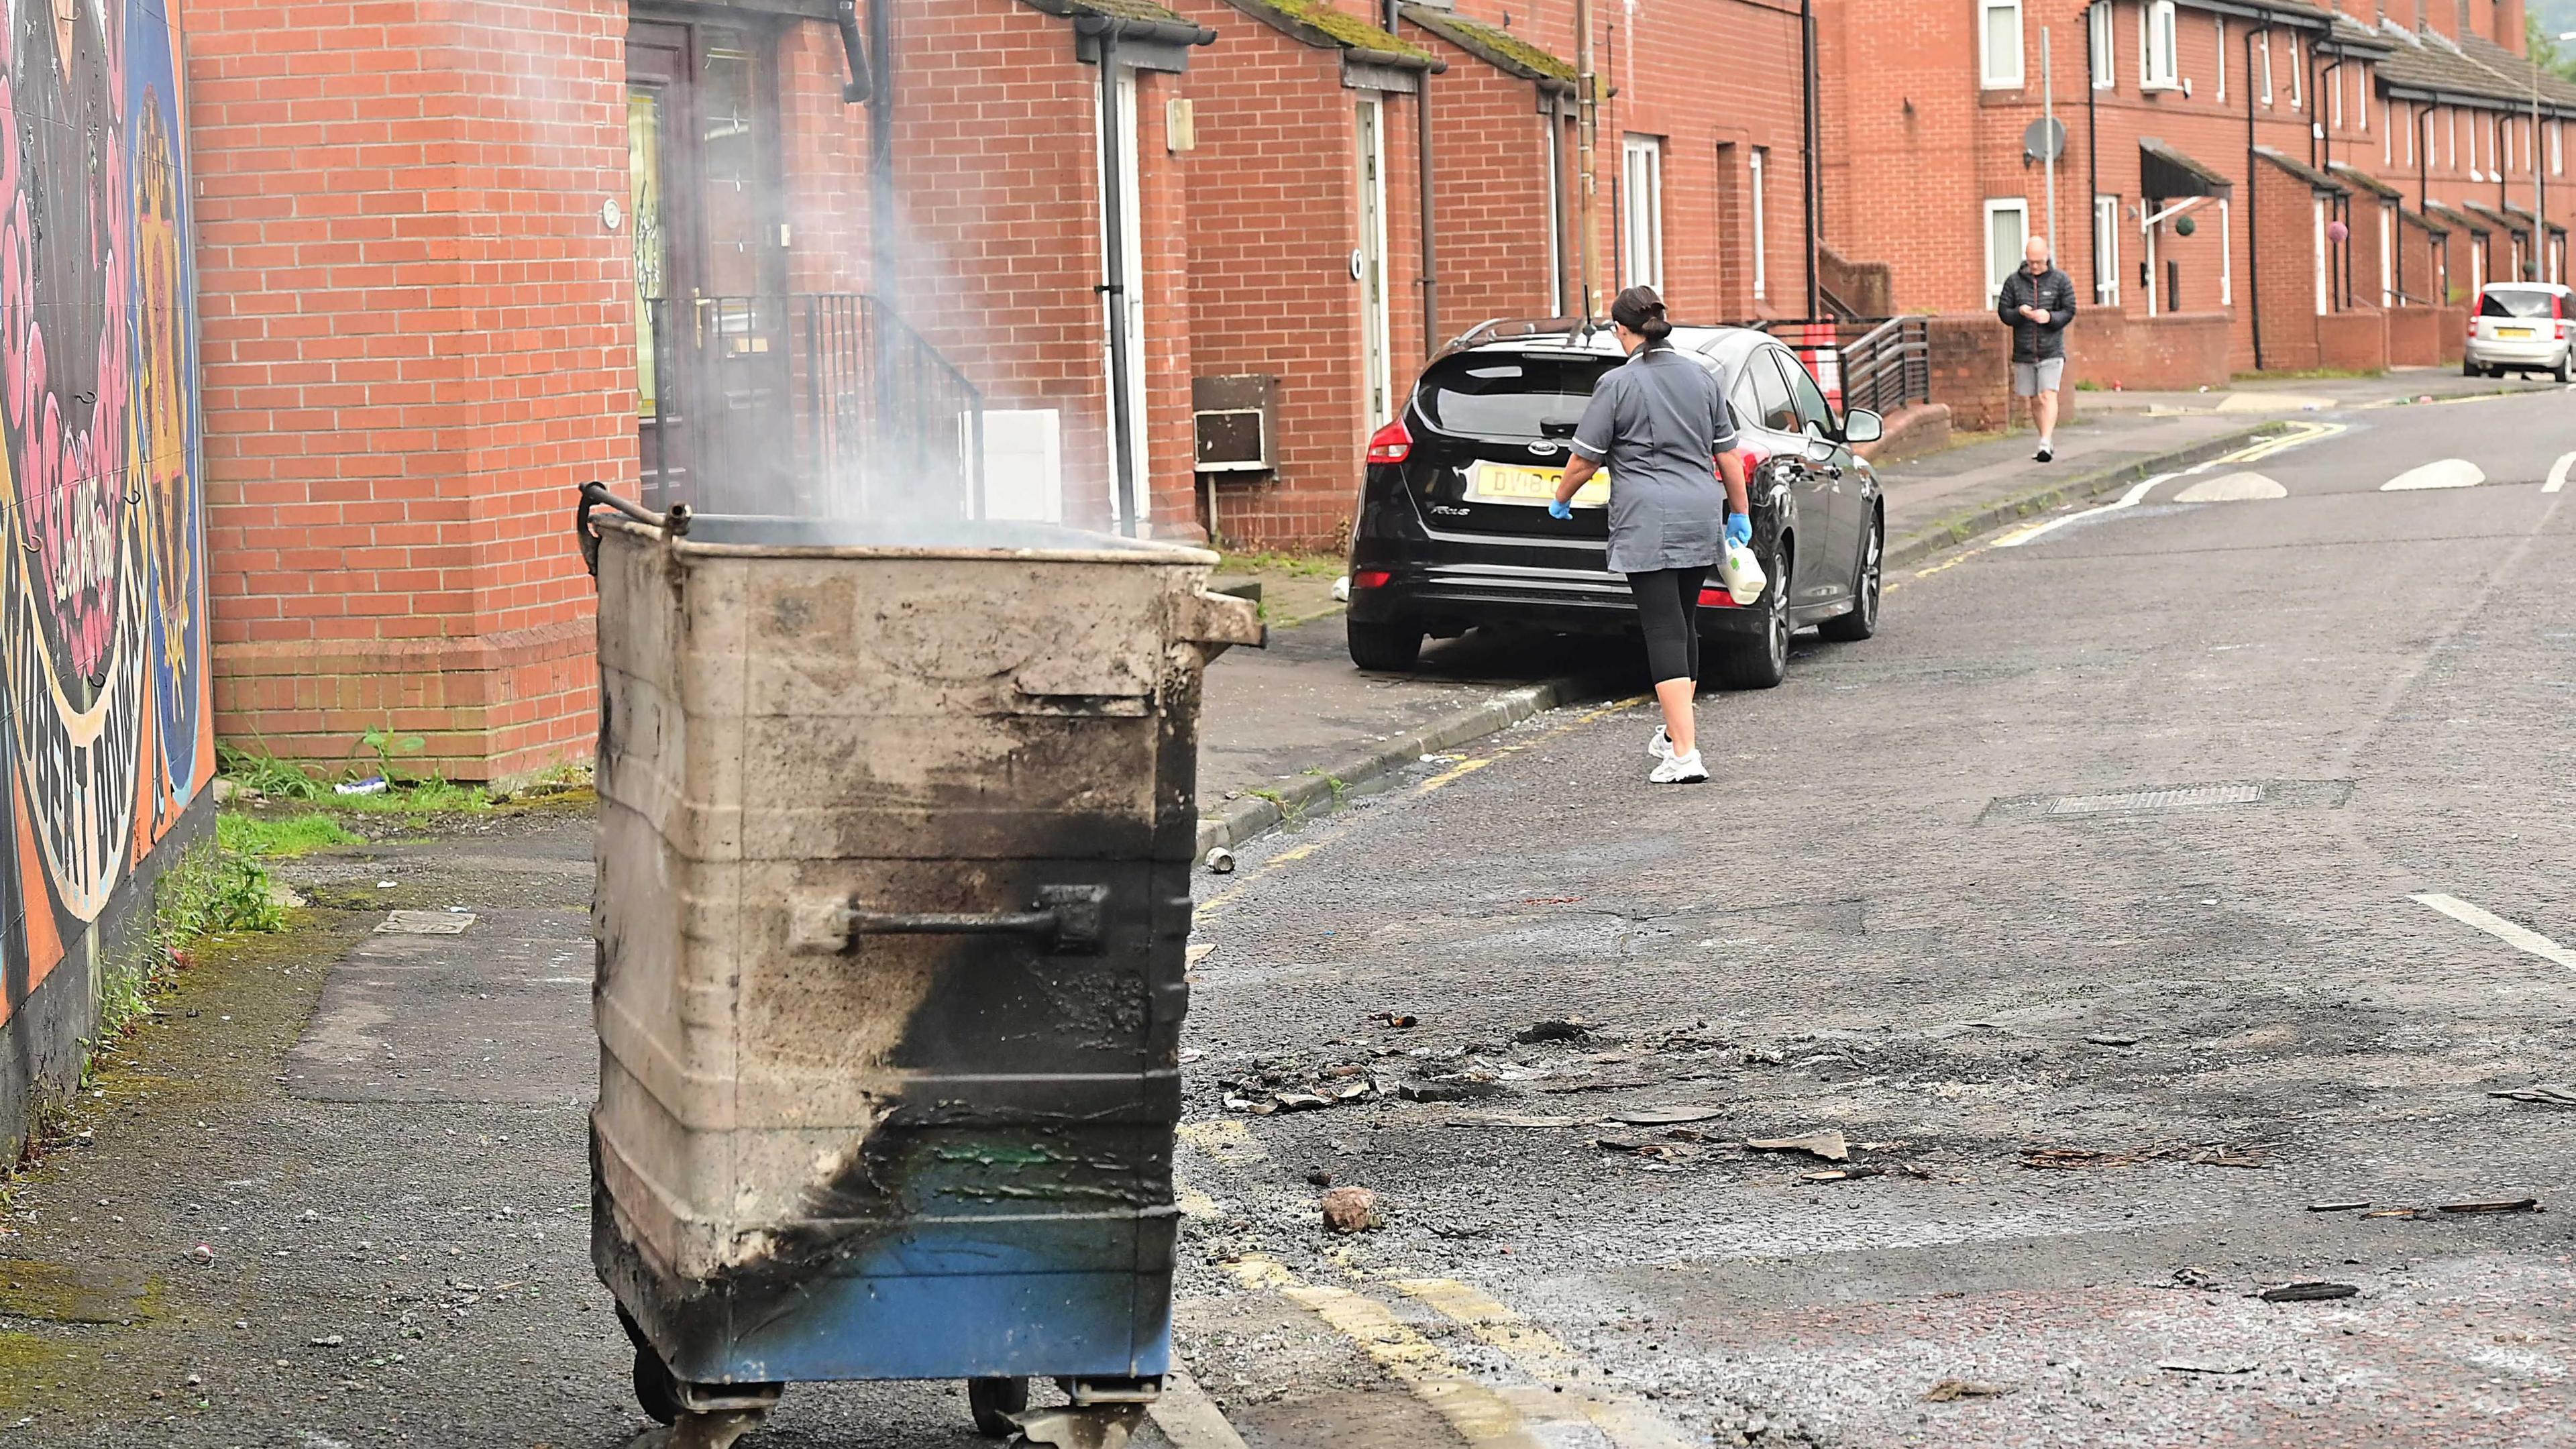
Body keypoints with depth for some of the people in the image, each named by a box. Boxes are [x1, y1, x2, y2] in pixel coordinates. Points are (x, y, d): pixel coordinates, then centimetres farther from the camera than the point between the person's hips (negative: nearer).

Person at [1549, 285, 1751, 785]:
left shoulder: (1617, 383, -7)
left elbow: (1584, 461, -4)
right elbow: (1728, 454, 12)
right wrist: (1740, 513, 22)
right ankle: (1676, 733, 32)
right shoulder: (1703, 376, 9)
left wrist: (1560, 501, 14)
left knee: (1665, 630, -9)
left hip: (1648, 523, -6)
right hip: (1701, 518, 6)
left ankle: (1685, 754, -16)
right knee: (1684, 623, 19)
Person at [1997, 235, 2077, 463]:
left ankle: (2046, 444, -24)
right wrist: (2019, 312, -17)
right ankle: (2049, 442, 24)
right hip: (2023, 353, 3)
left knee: (2048, 396, -17)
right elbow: (2003, 312, 5)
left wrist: (2050, 317, -20)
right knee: (2035, 400, 10)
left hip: (2051, 351, -3)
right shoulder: (2014, 282, 5)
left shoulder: (2060, 280, 1)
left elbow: (2069, 311, 0)